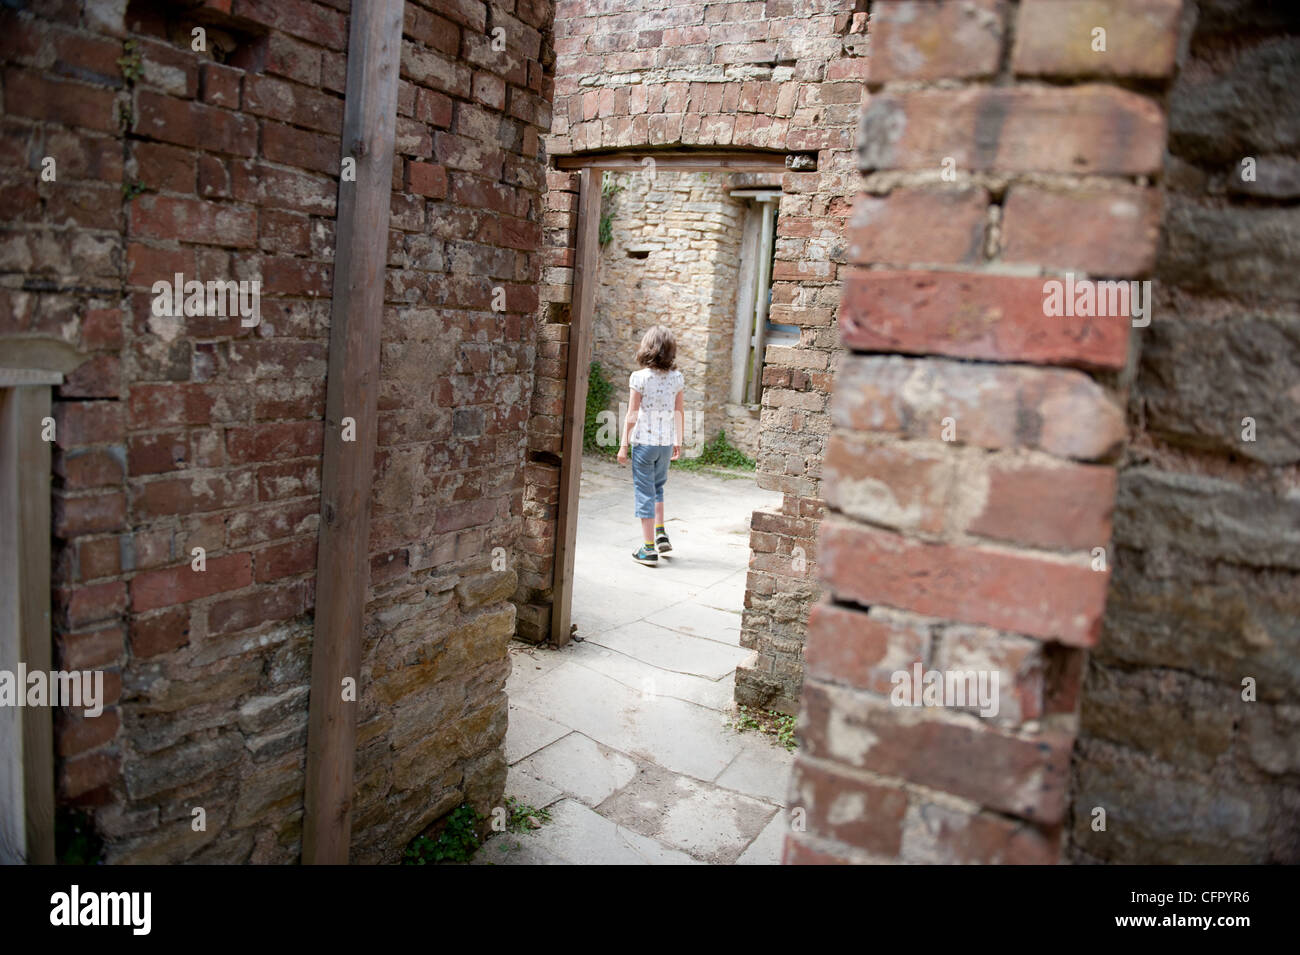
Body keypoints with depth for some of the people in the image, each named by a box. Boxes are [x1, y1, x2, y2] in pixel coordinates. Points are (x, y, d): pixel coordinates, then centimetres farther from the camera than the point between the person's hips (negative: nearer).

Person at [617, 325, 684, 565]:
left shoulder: (639, 377, -12)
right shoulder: (677, 378, 0)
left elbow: (632, 416, -10)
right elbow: (678, 413, 7)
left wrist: (624, 445, -2)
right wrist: (678, 442, 17)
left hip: (643, 442, -4)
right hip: (666, 443, 4)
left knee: (645, 492, 4)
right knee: (657, 487, 25)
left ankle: (648, 548, 6)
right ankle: (660, 533, 19)